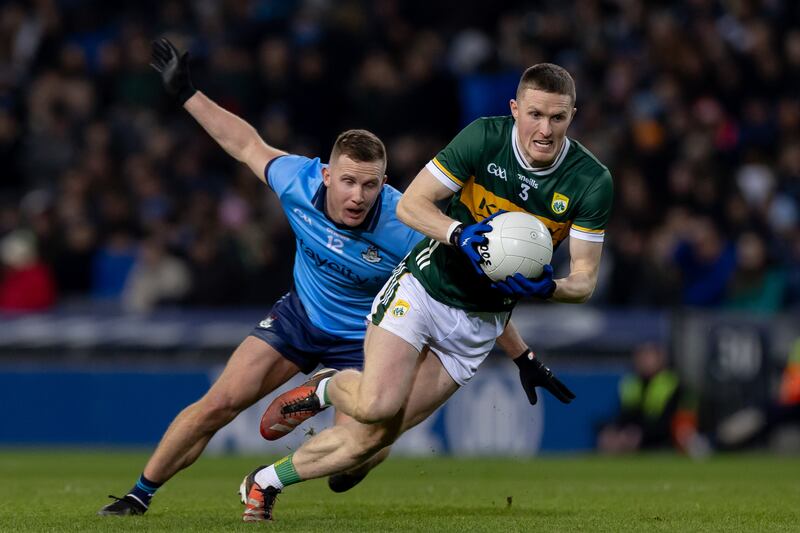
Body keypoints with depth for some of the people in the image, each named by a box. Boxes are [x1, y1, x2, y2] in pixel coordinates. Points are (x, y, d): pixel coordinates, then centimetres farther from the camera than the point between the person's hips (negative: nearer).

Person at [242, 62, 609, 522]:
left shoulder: (593, 182, -12)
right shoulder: (484, 138, -15)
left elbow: (584, 281, -8)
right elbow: (411, 204, -11)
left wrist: (544, 287, -31)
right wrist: (461, 234, -30)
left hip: (480, 324, 2)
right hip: (424, 288, -2)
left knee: (374, 436, -2)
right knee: (376, 406, -24)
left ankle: (266, 481, 19)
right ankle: (329, 389, 12)